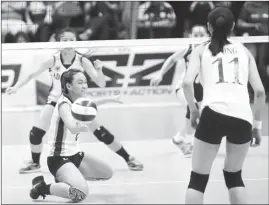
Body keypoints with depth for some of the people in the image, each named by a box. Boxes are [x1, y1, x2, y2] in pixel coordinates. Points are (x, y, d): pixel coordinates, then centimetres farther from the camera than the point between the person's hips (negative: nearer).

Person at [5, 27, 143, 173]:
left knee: (101, 132, -9)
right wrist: (16, 87, -9)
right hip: (56, 101, 1)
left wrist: (99, 70, -37)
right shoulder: (53, 60, -18)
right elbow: (33, 75, -2)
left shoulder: (82, 61, -19)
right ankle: (35, 163, 18)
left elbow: (101, 84, -19)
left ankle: (129, 159, 7)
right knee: (35, 133, -10)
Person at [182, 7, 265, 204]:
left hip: (213, 114, -2)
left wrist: (193, 109, 13)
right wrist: (257, 124, 21)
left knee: (198, 179, 8)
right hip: (243, 117, 2)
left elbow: (187, 83, -2)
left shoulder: (201, 50, 15)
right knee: (234, 176, 22)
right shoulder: (244, 51, 21)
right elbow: (260, 92, 14)